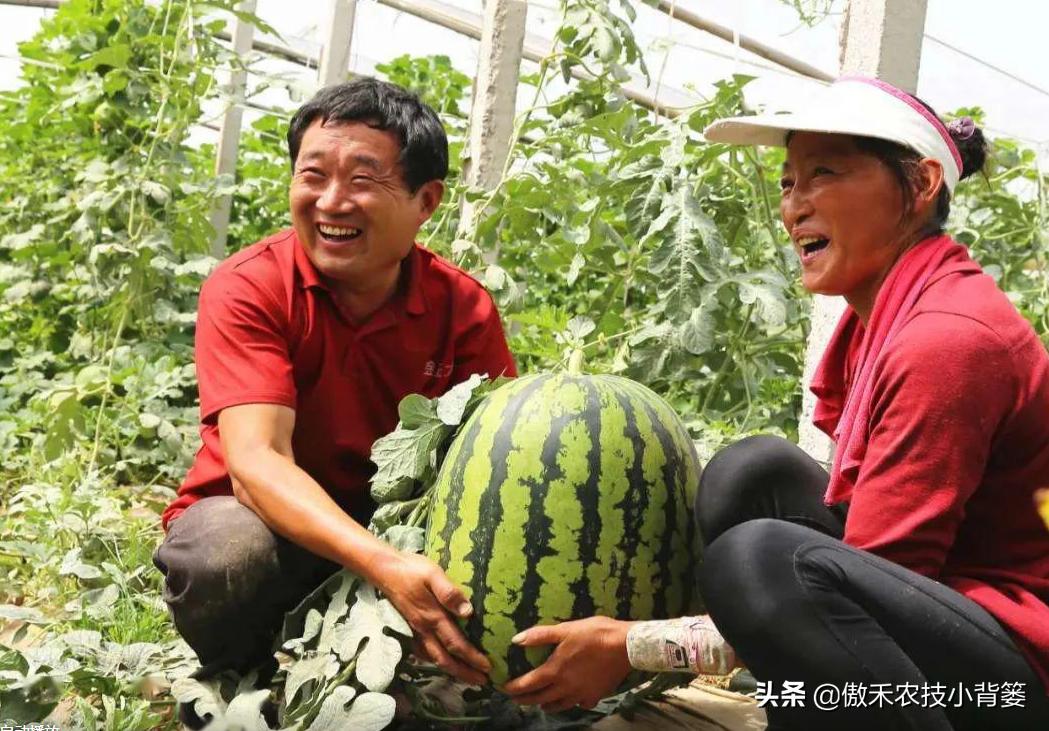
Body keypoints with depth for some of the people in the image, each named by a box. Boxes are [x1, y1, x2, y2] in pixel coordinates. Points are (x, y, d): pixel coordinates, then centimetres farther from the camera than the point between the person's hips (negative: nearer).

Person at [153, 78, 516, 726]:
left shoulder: (464, 309, -9)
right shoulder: (248, 288, -18)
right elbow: (254, 459, -31)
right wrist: (384, 566, -48)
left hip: (395, 526, 3)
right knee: (228, 552, -37)